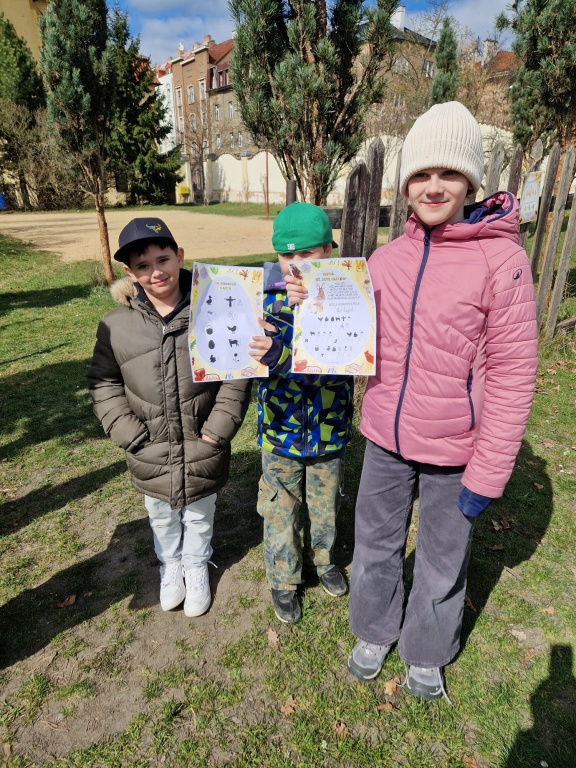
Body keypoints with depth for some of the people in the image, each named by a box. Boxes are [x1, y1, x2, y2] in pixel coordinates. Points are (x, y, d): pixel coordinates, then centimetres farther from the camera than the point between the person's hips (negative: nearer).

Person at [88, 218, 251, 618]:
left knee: (199, 516, 23)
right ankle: (170, 566, 55)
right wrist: (130, 434, -8)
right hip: (151, 456, 2)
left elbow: (236, 376, -9)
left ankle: (197, 568, 51)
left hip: (201, 452, -1)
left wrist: (217, 431, -12)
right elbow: (104, 383, 1)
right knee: (162, 518, 26)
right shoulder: (116, 325, -9)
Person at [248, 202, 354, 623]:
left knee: (326, 505, 22)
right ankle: (284, 579, 42)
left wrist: (280, 354, -44)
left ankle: (324, 558, 52)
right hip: (281, 429, 0)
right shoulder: (267, 296, -9)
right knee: (281, 510, 16)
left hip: (329, 428, 0)